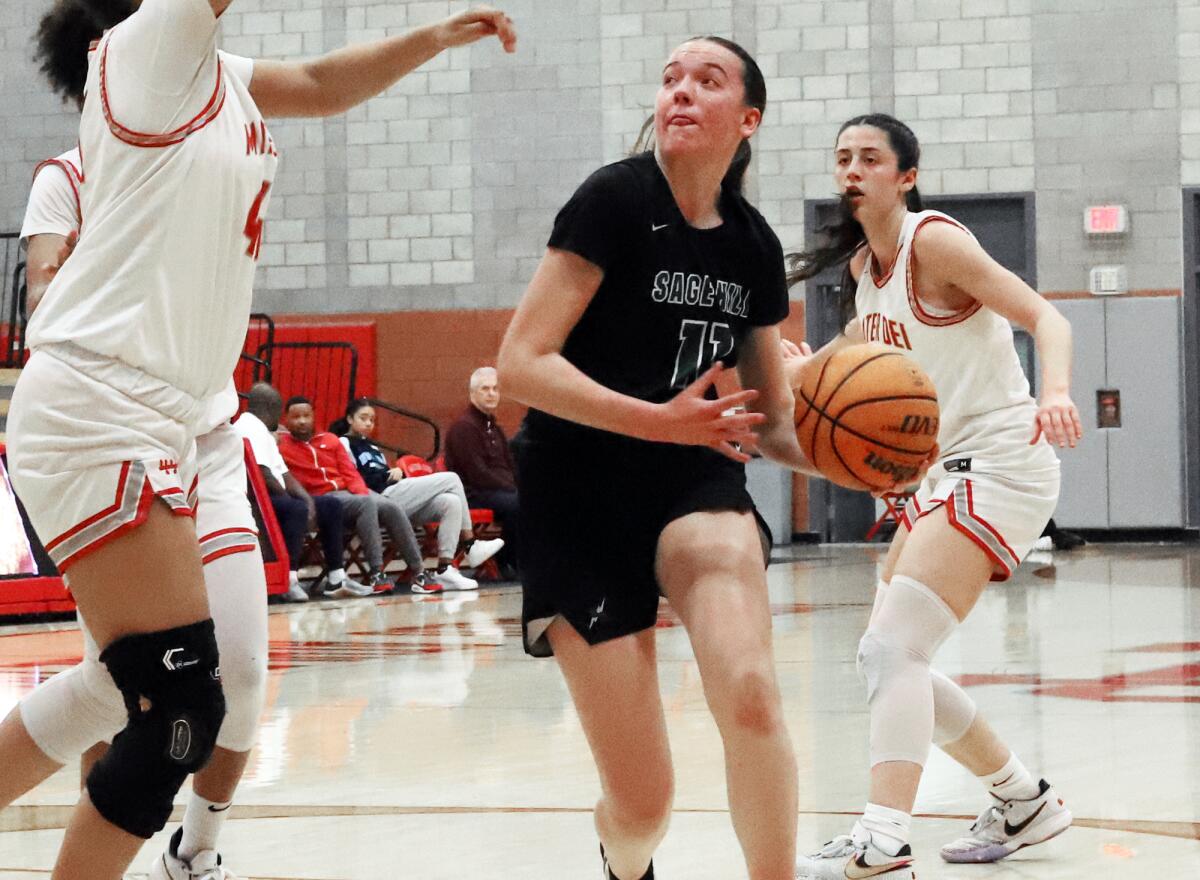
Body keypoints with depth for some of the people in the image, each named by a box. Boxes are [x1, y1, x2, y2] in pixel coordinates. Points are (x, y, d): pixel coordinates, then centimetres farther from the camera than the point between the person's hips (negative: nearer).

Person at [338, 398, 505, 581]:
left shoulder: (372, 446, 32)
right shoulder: (345, 443, 6)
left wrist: (398, 473, 3)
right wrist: (388, 475, -10)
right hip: (384, 498, -8)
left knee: (451, 502, -16)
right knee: (451, 479, -12)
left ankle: (444, 568, -20)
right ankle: (471, 547, -11)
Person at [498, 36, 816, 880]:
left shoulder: (753, 246, 4)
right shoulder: (615, 200, -11)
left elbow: (776, 421, 13)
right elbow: (521, 363, -17)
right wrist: (657, 420, -26)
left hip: (694, 479, 3)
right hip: (581, 493, -3)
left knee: (750, 693, -29)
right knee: (644, 798, -3)